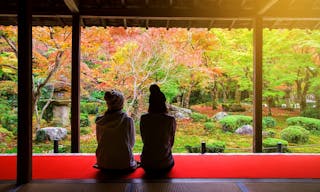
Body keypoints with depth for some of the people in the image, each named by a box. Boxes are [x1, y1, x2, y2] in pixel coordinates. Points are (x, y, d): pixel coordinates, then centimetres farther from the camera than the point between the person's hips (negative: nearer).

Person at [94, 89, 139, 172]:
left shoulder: (100, 121, -9)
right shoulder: (128, 120, -15)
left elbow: (99, 140, 5)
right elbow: (131, 143, -3)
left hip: (104, 164, 2)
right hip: (124, 163, -2)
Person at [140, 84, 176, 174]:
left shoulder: (143, 118, -9)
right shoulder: (170, 120, -14)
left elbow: (144, 140, 1)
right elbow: (171, 142, -1)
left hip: (147, 164, 1)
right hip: (165, 164, -1)